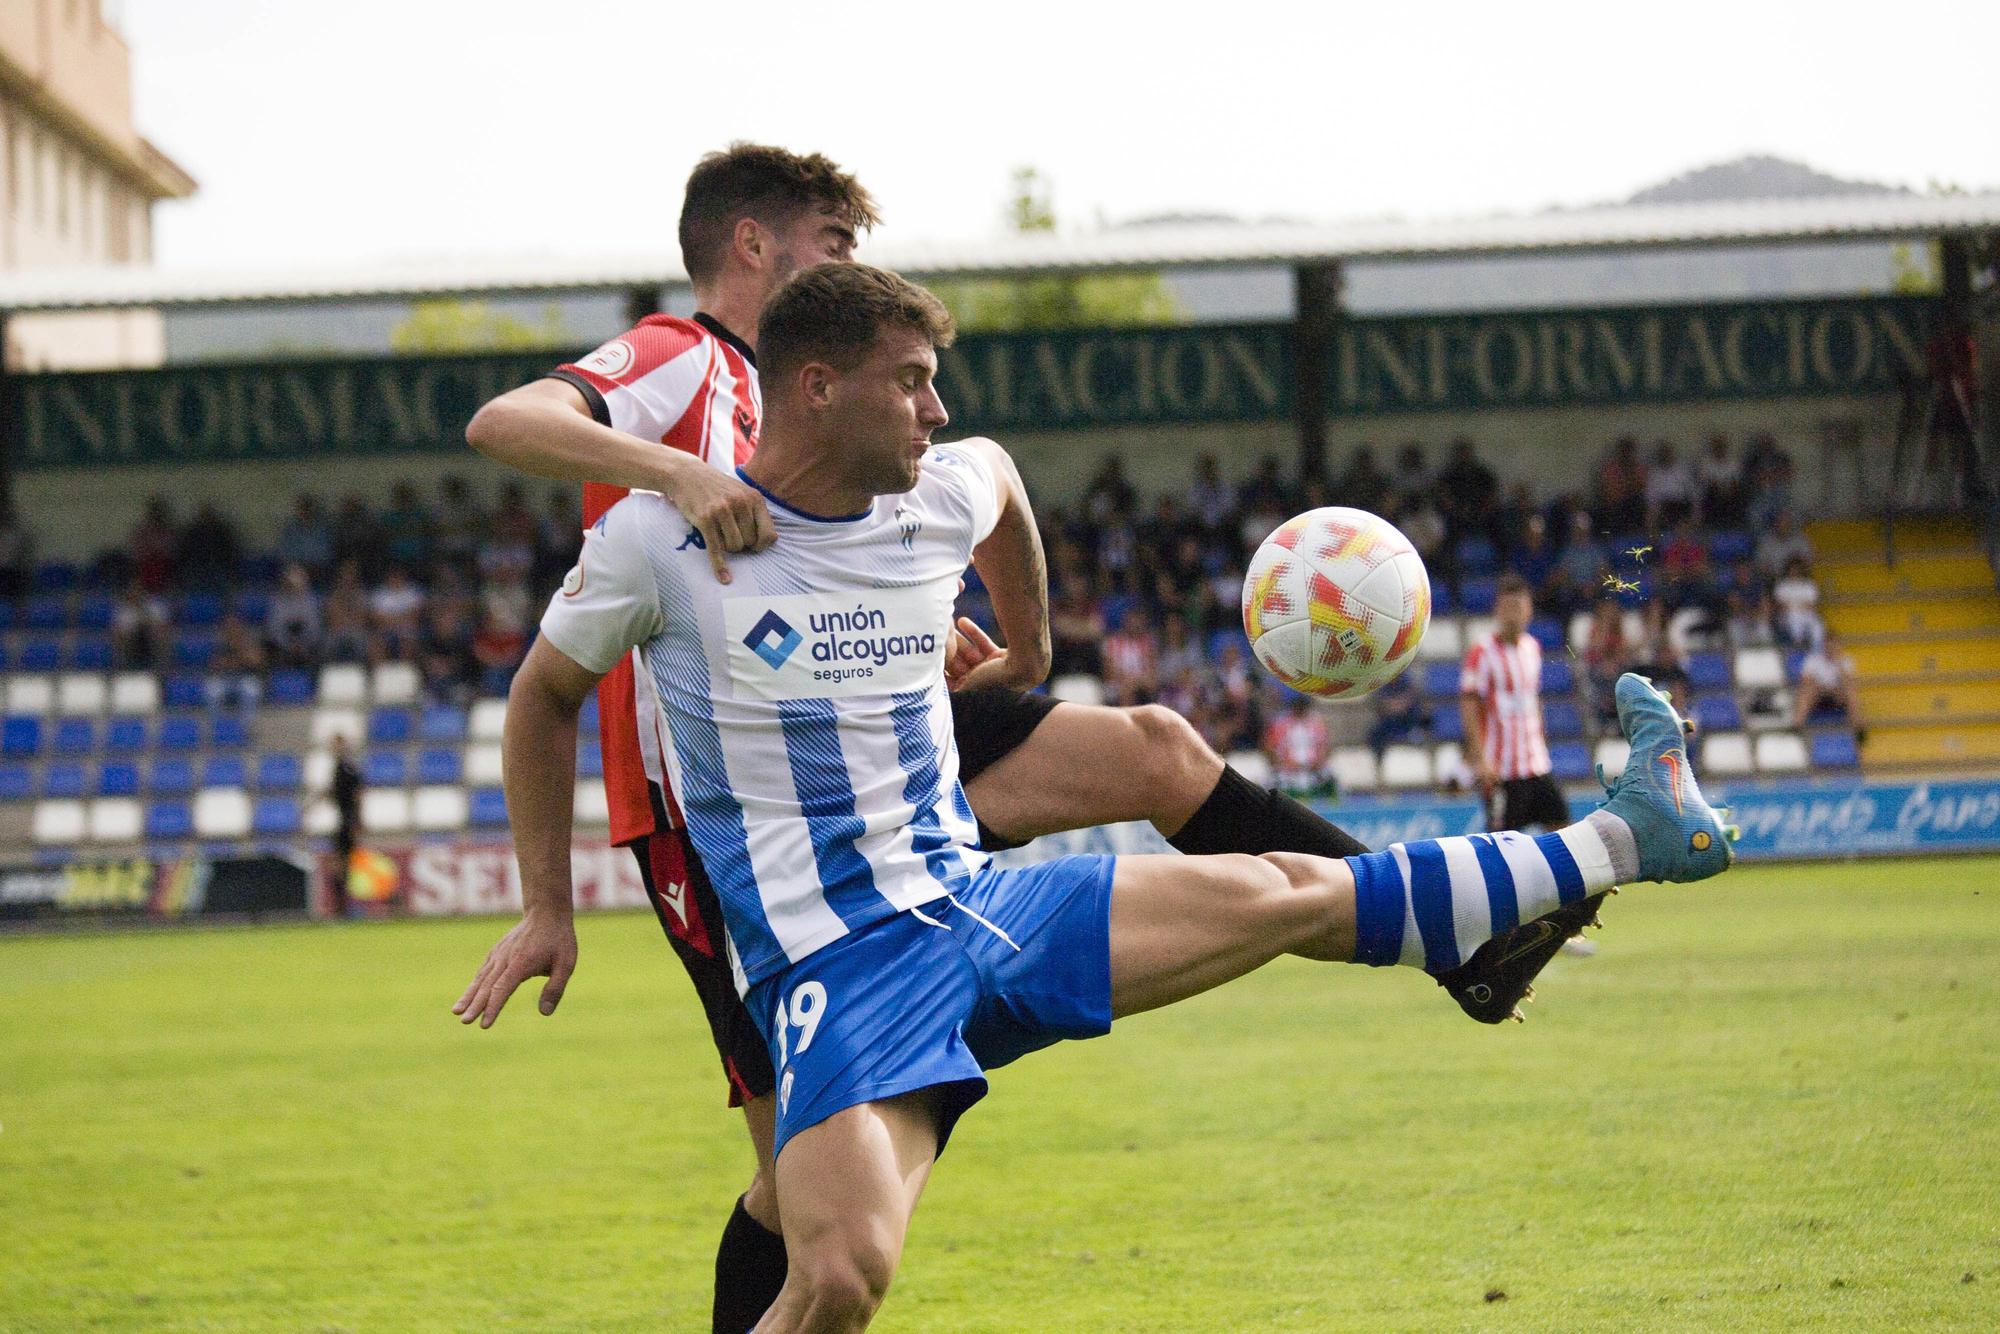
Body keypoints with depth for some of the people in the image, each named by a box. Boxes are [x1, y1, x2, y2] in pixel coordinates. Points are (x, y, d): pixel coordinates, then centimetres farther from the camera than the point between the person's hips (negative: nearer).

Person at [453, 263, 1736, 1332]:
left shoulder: (945, 500, 4)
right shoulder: (661, 538, -9)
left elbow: (1000, 476, 31)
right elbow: (545, 694, 7)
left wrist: (1027, 652, 40)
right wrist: (548, 908, 5)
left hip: (972, 903, 5)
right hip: (833, 961, -5)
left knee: (1288, 894, 1)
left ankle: (1618, 841, 15)